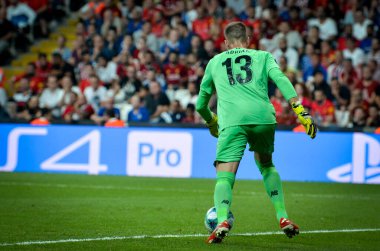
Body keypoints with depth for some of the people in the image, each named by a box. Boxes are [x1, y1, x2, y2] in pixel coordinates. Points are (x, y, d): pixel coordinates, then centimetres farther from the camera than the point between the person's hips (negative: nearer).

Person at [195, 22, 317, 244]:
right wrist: (300, 110, -5)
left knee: (224, 177, -5)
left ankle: (222, 220, -33)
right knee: (266, 165, 27)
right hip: (263, 117, 1)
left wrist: (212, 122, 54)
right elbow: (280, 79, 2)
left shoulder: (215, 62, 27)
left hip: (232, 121, -1)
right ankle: (283, 217, 17)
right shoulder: (263, 56, 23)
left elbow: (201, 104, 34)